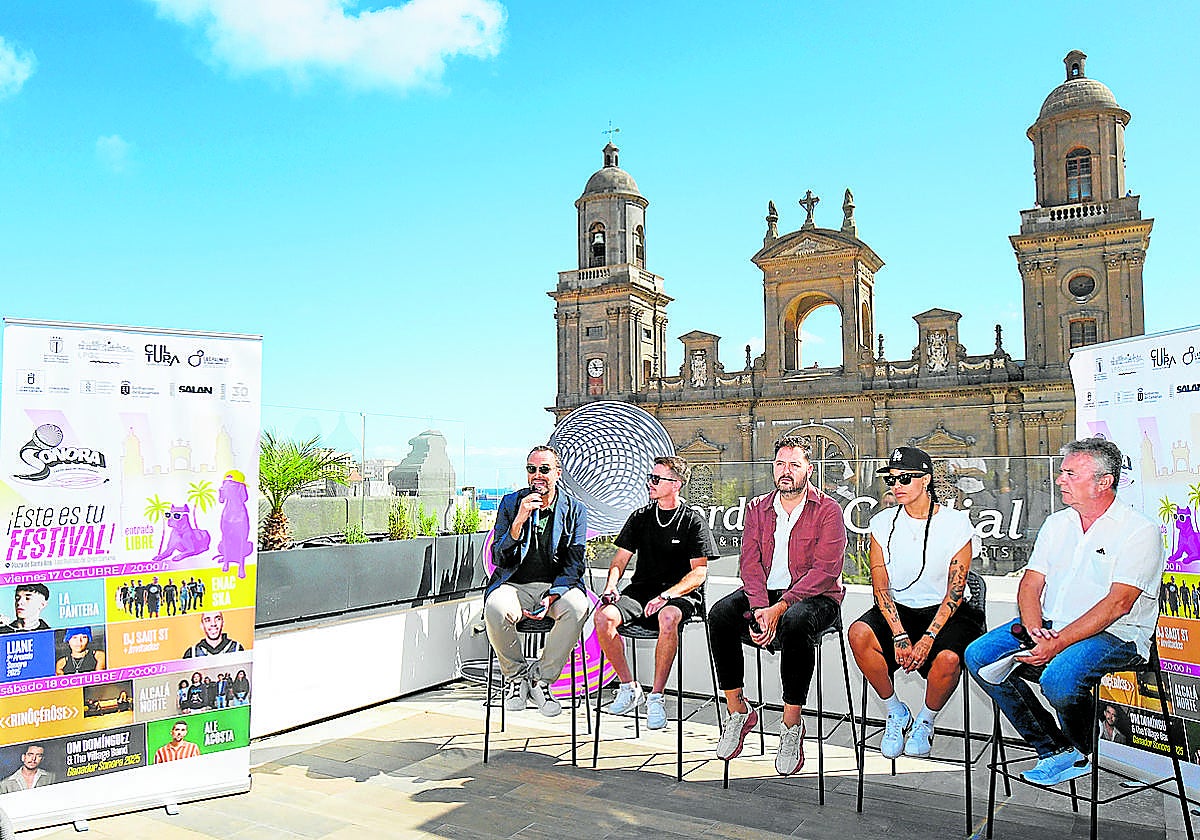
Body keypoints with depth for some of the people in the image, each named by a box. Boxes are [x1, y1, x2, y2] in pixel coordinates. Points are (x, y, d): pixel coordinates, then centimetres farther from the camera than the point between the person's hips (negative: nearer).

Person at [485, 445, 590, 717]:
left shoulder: (575, 510, 6)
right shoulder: (510, 503, 6)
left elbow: (575, 563, 1)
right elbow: (499, 559, -2)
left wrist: (552, 596, -16)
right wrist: (519, 520, -17)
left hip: (556, 585, 0)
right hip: (515, 585, 0)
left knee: (577, 607, -33)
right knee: (495, 608, -33)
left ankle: (541, 677, -11)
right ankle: (516, 675, -5)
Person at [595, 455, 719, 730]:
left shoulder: (694, 521, 0)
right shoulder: (640, 517, 13)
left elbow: (699, 573, -6)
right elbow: (620, 559, 13)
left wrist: (665, 596, -21)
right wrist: (611, 584, -9)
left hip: (681, 594, -4)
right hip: (640, 590, 4)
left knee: (667, 618, -38)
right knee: (604, 616, -24)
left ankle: (656, 696, -22)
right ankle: (629, 687, -8)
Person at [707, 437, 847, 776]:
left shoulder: (827, 510, -4)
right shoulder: (758, 508, 11)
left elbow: (825, 571, -14)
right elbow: (750, 563, 1)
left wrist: (778, 608, -24)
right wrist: (760, 609, -18)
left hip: (815, 597, -4)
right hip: (764, 593, 4)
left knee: (794, 622, -37)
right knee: (720, 614, -24)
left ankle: (792, 724, -21)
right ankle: (737, 710, -10)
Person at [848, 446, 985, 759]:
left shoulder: (956, 523, -5)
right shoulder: (883, 523, 2)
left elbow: (955, 591, -9)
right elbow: (880, 585, -4)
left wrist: (928, 639, -21)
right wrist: (900, 637, -18)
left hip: (944, 611, -2)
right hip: (898, 609, 2)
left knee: (948, 658, -33)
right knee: (859, 633, -28)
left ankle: (925, 722, 1)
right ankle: (896, 712, -2)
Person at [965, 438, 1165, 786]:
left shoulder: (1139, 530, -7)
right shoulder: (1056, 523, 14)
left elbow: (1118, 603, -17)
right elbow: (1031, 583, 9)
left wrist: (1058, 643, -24)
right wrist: (1034, 628, -12)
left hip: (1113, 636, -7)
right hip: (1048, 627, 7)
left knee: (1058, 677, -34)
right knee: (979, 655, -11)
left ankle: (1081, 752, 0)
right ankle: (1055, 749, -3)